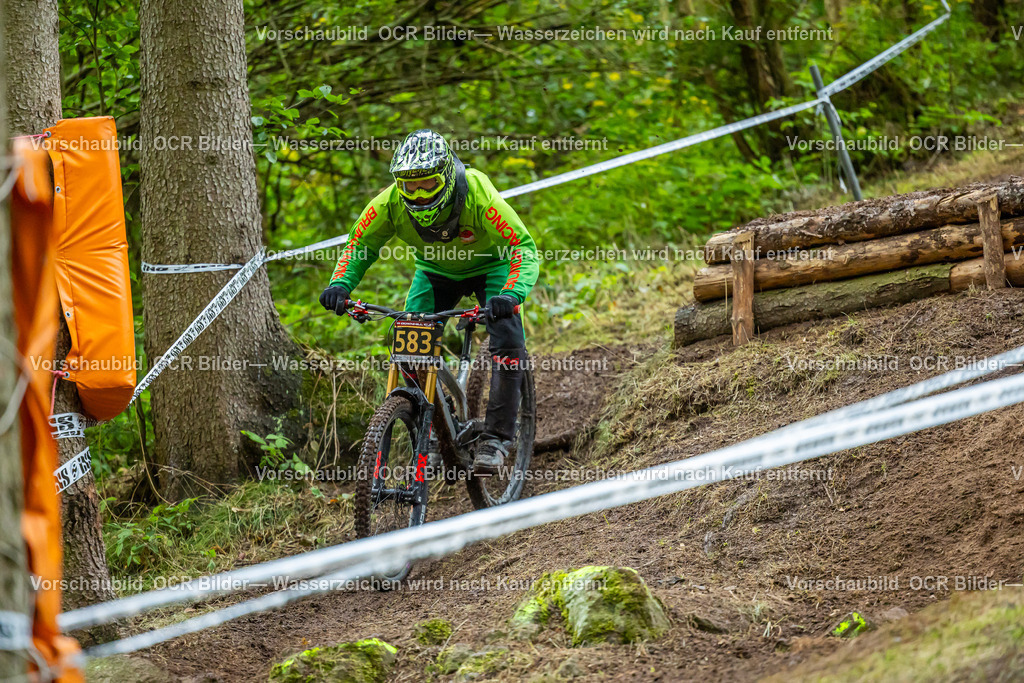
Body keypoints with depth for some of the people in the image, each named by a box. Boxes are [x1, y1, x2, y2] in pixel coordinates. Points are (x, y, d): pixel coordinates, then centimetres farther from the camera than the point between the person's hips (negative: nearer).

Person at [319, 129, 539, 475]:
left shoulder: (476, 195, -38)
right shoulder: (390, 203, -28)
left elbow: (524, 248, -38)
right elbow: (359, 246, -13)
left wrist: (511, 293, -57)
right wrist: (340, 284, -33)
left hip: (489, 267, -3)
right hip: (436, 271, 3)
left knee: (508, 342, -23)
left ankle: (495, 437, -13)